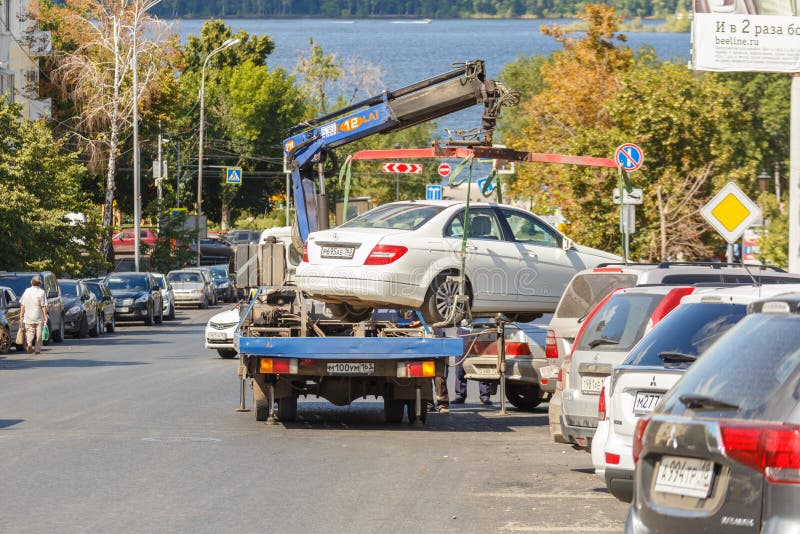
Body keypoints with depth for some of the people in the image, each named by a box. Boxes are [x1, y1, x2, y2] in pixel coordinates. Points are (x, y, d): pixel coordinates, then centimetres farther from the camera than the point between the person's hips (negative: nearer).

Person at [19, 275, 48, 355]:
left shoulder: (27, 291, 4)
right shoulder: (41, 292, -7)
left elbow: (22, 305, 7)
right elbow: (43, 306, -10)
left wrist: (21, 316, 13)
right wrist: (45, 316, -4)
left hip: (28, 317, 2)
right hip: (39, 317, -2)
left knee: (29, 331, 8)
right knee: (38, 334, 7)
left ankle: (29, 343, -19)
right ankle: (37, 349, 8)